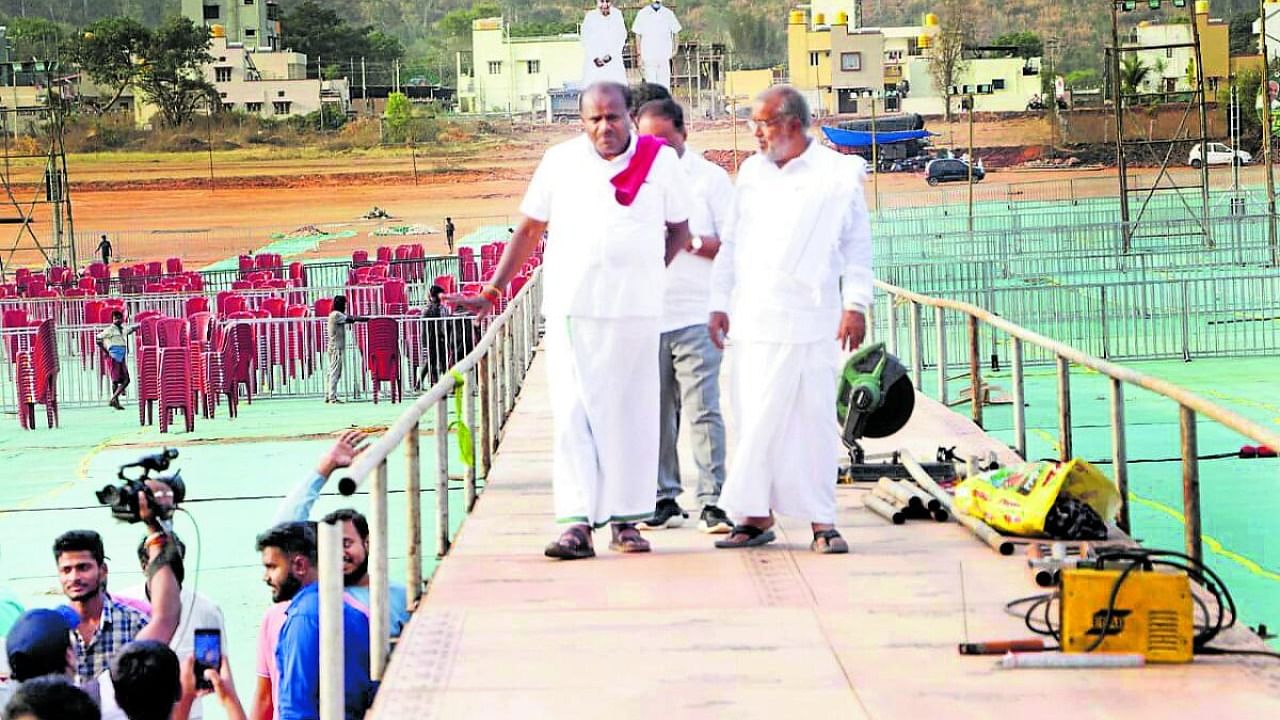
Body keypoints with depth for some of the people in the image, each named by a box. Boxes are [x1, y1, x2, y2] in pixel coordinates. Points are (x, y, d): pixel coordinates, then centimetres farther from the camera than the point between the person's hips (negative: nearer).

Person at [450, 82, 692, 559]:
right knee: (573, 413, -6)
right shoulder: (560, 161, 4)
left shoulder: (662, 162, 3)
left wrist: (645, 276, 3)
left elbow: (679, 230, 14)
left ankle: (626, 519, 14)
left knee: (632, 413, 5)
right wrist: (490, 294, 9)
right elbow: (528, 230, 11)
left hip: (636, 310, 0)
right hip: (571, 309, 0)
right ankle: (577, 523, -9)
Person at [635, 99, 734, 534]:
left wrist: (689, 241, -14)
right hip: (644, 315, 4)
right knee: (657, 413, 6)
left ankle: (713, 501, -9)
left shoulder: (709, 177, 3)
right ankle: (665, 499, 13)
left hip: (695, 315, -4)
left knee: (703, 409, -9)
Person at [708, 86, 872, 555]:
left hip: (811, 319, -3)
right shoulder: (751, 173, 14)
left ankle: (822, 520, 3)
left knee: (814, 419, -2)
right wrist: (719, 303, 13)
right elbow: (731, 244, 18)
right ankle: (756, 515, 7)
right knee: (756, 419, 1)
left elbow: (857, 245, 3)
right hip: (753, 318, 4)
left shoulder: (837, 174, 1)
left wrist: (856, 305, -4)